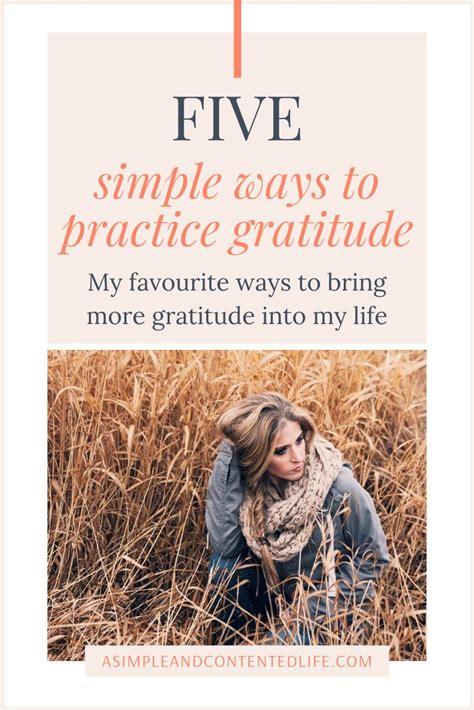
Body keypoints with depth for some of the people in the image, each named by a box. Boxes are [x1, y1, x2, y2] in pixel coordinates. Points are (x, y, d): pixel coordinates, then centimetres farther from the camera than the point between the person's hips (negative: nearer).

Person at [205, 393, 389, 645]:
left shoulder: (340, 489, -26)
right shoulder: (248, 481, -16)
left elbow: (373, 558, -13)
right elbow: (224, 545, -29)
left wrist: (317, 608, -18)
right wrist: (228, 455, -30)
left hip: (327, 605, -4)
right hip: (277, 593, 4)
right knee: (225, 564, -22)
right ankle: (226, 642, 1)